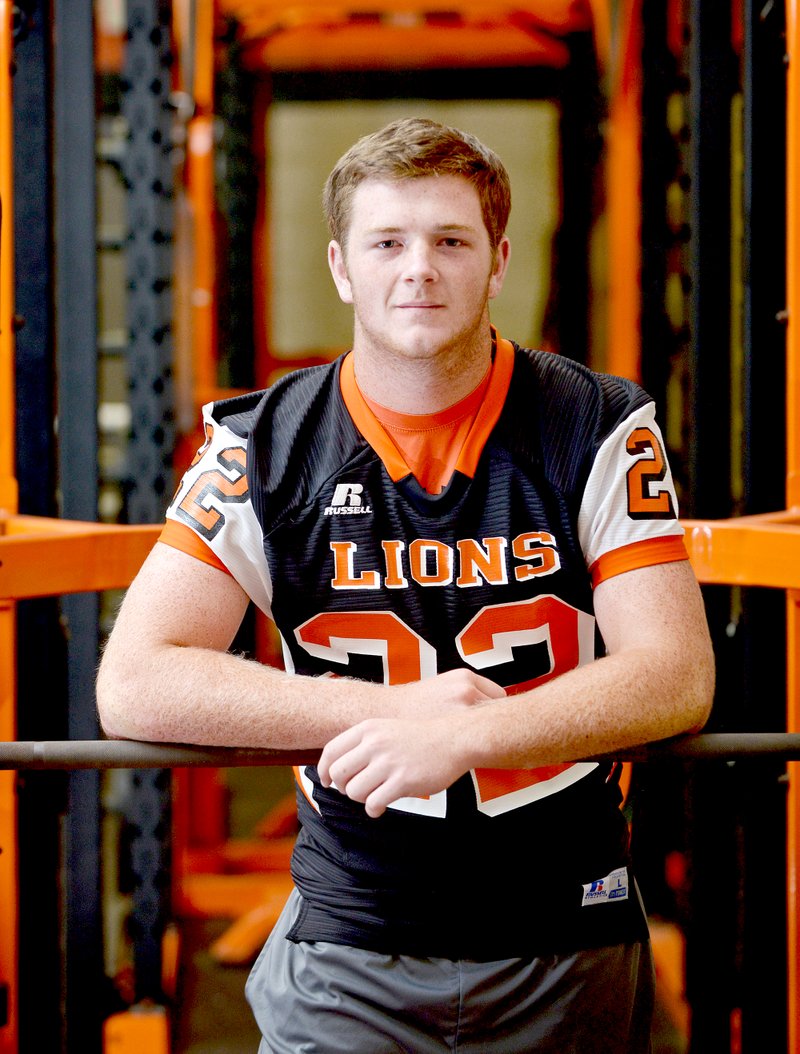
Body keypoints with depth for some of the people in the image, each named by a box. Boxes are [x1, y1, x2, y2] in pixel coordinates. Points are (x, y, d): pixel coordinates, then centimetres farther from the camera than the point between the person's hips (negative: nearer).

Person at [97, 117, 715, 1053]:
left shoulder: (600, 431, -3)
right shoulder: (263, 449, -2)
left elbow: (678, 676, -11)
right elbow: (134, 685, -10)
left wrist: (461, 738, -25)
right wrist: (399, 710, -18)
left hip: (569, 949, 0)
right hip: (347, 945, 0)